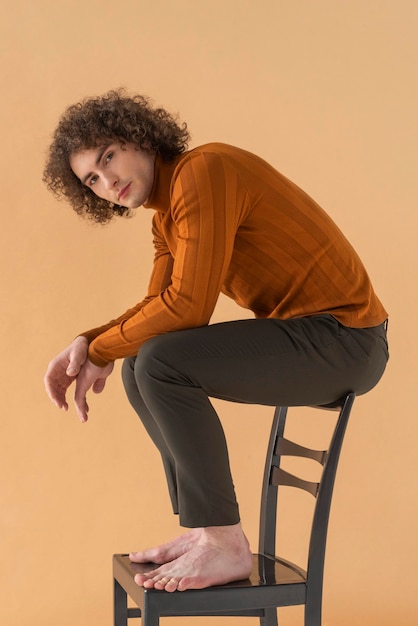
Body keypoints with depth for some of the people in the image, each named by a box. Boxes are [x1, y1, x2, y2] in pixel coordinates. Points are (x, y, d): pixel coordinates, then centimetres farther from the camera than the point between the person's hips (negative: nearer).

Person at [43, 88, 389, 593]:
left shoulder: (202, 172, -17)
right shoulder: (165, 218, 14)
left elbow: (186, 306, -23)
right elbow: (156, 306, 14)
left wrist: (101, 351, -9)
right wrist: (86, 344, -3)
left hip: (341, 338, -10)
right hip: (300, 330, 10)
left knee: (159, 363, -22)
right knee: (139, 367, 11)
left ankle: (225, 546, -12)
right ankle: (207, 529, 12)